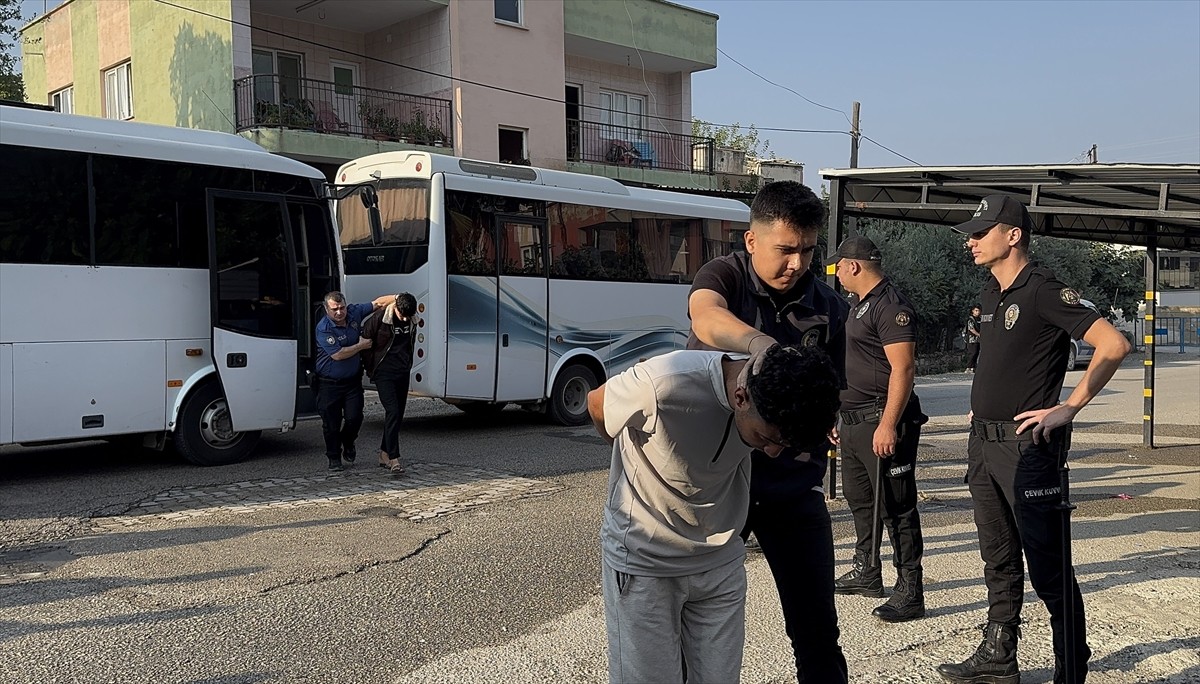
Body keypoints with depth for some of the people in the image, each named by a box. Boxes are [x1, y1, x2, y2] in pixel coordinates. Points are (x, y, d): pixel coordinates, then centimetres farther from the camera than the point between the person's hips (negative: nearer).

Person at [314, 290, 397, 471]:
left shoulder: (354, 313, -2)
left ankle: (348, 443, 29)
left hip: (353, 380, 4)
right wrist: (361, 345, -12)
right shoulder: (323, 329, -19)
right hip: (329, 383, -4)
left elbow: (378, 302, 4)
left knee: (354, 417, -2)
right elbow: (338, 354, -22)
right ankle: (334, 458, 20)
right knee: (331, 423, 1)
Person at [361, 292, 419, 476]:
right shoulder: (380, 318, -16)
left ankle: (384, 454, 20)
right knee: (392, 412, -17)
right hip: (384, 373, -6)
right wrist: (371, 368, 1)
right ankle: (394, 459, -19)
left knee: (398, 415, 8)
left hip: (403, 373, 6)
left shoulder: (411, 320, 1)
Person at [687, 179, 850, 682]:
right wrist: (763, 345, -49)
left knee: (816, 625, 6)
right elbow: (706, 320, -30)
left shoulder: (829, 308, 1)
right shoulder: (725, 276, -6)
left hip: (792, 483, 2)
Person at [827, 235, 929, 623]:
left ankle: (910, 593, -1)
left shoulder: (891, 307, -15)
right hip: (855, 421, 11)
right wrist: (841, 417, 25)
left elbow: (903, 369, -23)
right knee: (859, 498, 19)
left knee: (896, 507, -6)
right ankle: (866, 573, 33)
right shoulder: (861, 305, 17)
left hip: (882, 421, -11)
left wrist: (888, 424, -27)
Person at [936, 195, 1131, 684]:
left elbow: (1113, 345, -20)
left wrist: (1069, 408, -18)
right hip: (983, 443, 9)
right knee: (999, 561, 17)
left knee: (1049, 570, -3)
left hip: (1028, 446, -9)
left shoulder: (1044, 291, -13)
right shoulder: (991, 293, 13)